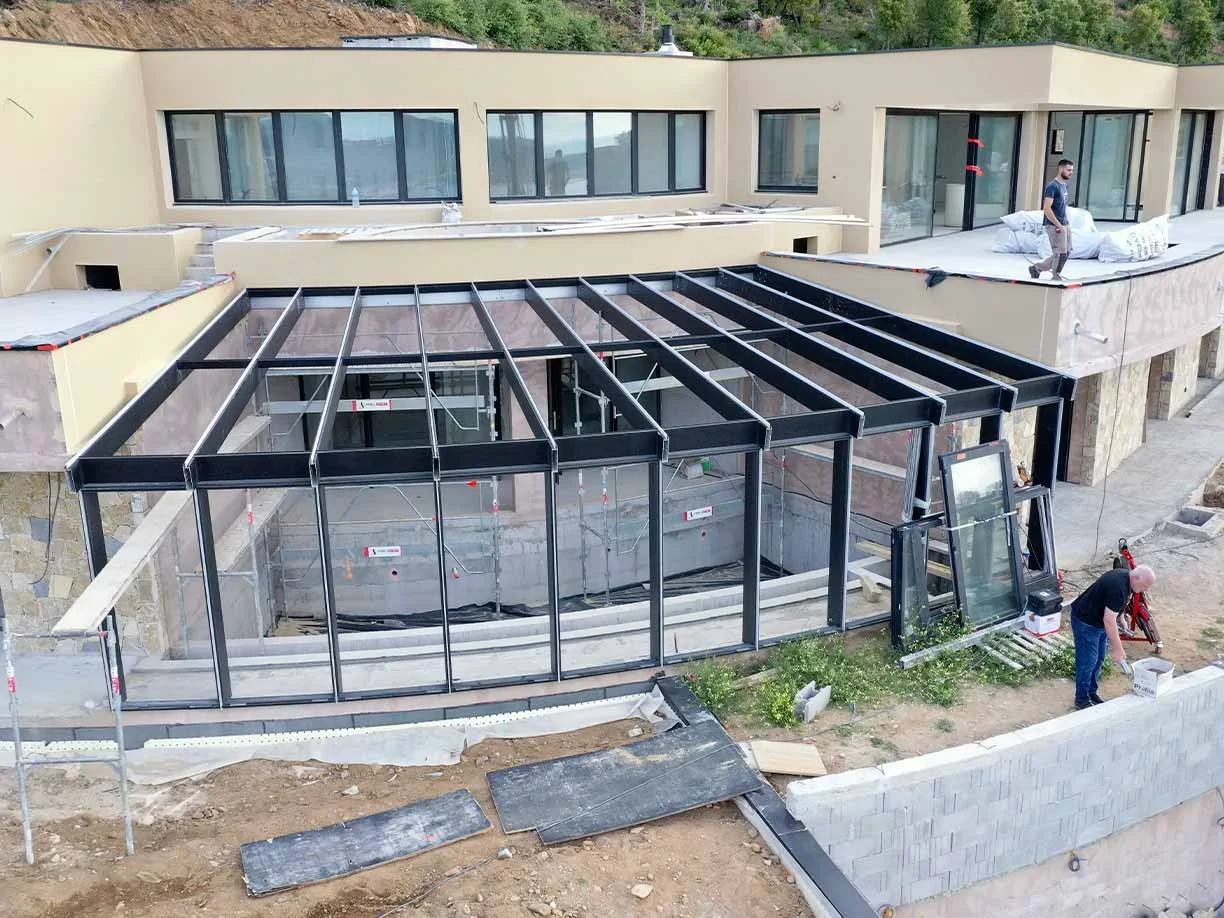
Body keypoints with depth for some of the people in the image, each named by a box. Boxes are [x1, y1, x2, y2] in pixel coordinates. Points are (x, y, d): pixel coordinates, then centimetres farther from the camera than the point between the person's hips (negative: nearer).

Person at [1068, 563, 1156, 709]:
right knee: (1087, 662, -2)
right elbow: (1109, 620, -32)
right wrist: (1117, 649, -27)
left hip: (1099, 621, 10)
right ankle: (1081, 699, 10)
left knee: (1099, 659, 15)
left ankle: (1092, 693, 28)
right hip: (1085, 622, -10)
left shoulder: (1125, 576, -3)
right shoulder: (1118, 588, -32)